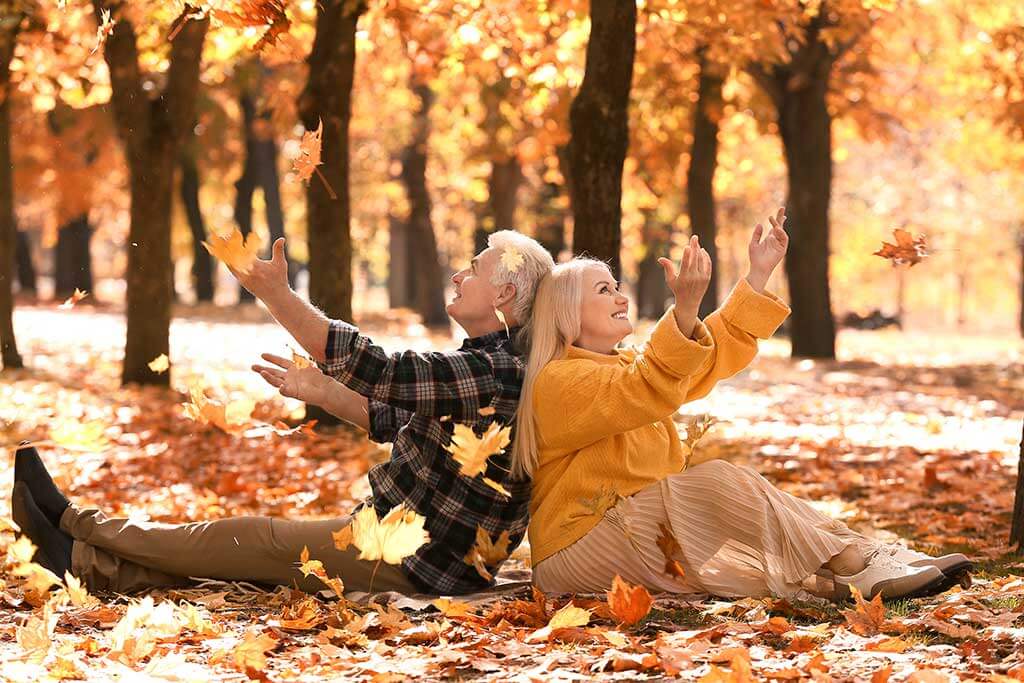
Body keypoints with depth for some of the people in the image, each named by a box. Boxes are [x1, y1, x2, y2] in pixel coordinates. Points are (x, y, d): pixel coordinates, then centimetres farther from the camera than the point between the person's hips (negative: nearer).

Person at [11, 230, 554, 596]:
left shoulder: (492, 371, -21)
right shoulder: (493, 365, 13)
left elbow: (370, 369, -26)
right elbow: (390, 419, 22)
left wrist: (276, 295, -24)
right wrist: (317, 391, 12)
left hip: (408, 562, -9)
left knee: (251, 540, -3)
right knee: (258, 543, 7)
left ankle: (74, 523, 7)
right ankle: (83, 561, 8)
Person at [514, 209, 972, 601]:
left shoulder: (628, 365, 19)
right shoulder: (558, 382, -12)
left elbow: (716, 351, 16)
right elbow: (642, 393, -31)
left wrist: (759, 275, 6)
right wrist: (685, 310, -44)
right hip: (578, 553, -9)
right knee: (715, 483, -25)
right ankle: (858, 568, -28)